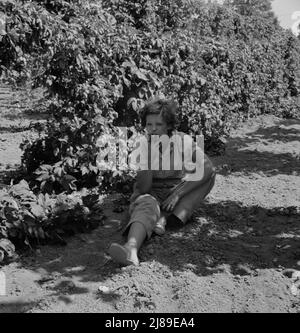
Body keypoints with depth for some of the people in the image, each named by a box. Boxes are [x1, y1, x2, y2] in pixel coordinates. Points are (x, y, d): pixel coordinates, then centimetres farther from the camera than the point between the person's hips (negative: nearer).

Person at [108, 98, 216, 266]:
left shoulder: (183, 141, -8)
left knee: (209, 173, -21)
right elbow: (143, 188, -16)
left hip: (180, 194, 1)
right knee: (146, 204, -36)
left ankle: (165, 218, -28)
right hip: (153, 194, -1)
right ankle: (131, 249, -64)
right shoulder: (144, 146, -8)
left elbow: (208, 168, -23)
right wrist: (151, 153, -25)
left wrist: (177, 194, -26)